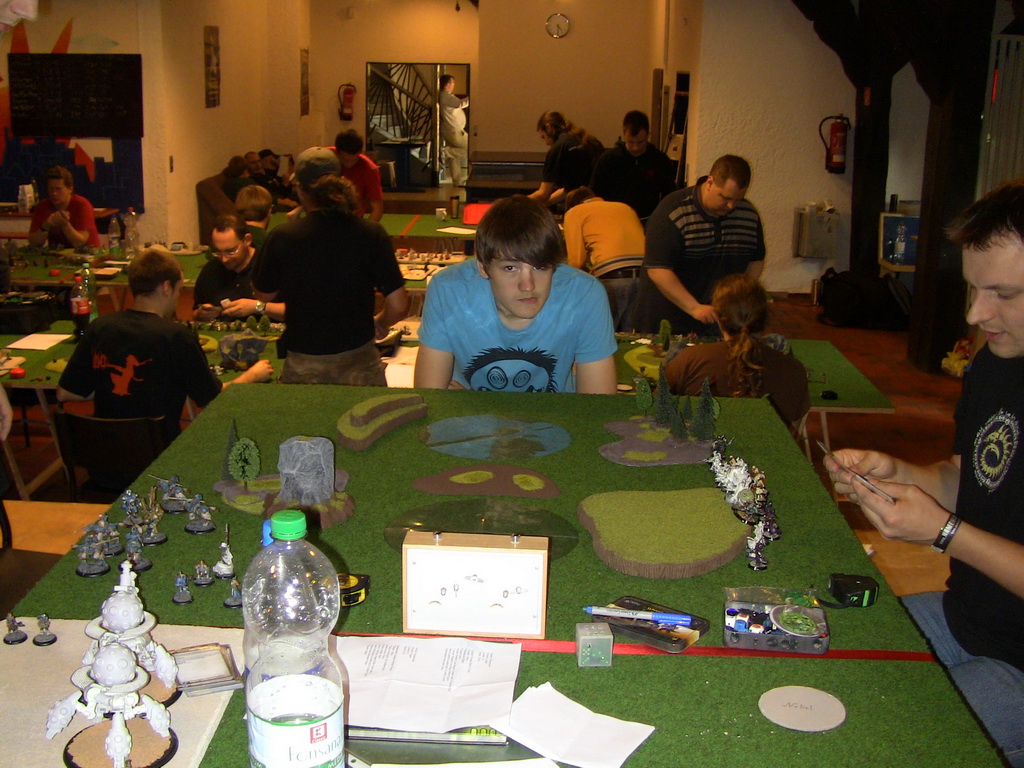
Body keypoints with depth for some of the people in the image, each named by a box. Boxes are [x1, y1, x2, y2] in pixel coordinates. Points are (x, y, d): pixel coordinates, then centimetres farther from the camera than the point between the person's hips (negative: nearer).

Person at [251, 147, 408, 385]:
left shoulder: (281, 237, -12)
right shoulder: (371, 234, -11)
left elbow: (264, 294, 4)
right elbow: (398, 306, -11)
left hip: (302, 368, 0)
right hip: (360, 363, 1)